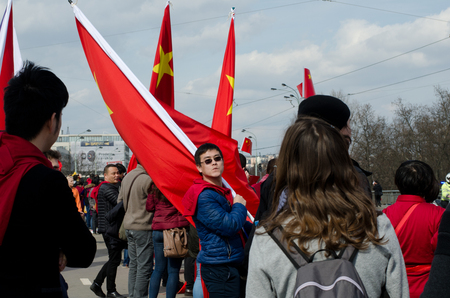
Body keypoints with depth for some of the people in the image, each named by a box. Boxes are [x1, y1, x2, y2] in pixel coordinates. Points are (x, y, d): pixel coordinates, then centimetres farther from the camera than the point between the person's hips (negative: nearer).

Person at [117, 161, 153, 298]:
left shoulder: (127, 177, 9)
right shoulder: (147, 180, -18)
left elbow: (120, 201, 18)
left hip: (128, 225, 9)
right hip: (143, 227, -9)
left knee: (133, 264, 15)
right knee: (144, 267, -2)